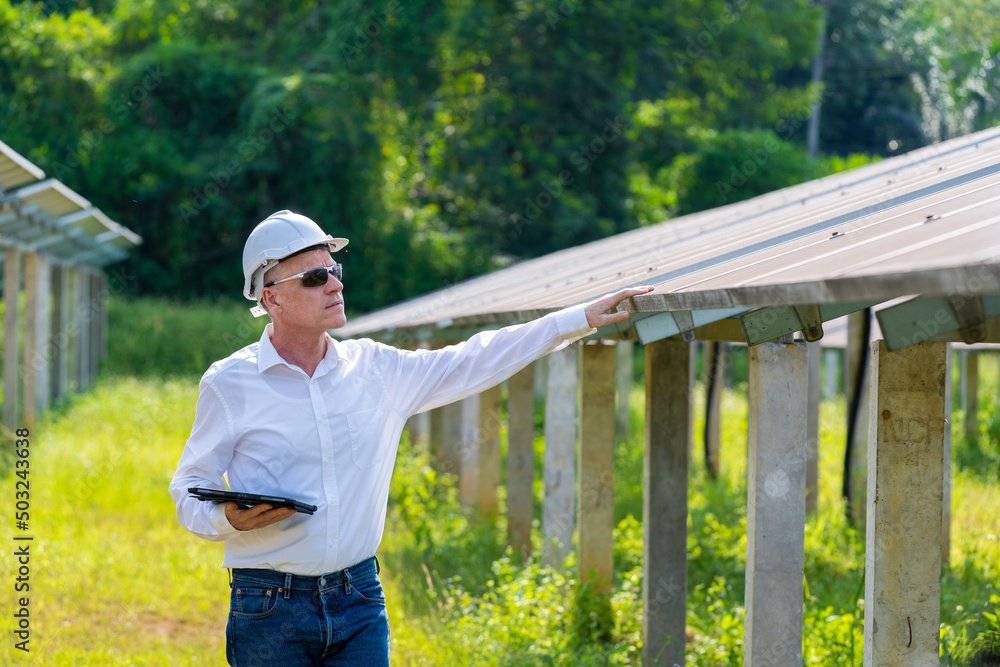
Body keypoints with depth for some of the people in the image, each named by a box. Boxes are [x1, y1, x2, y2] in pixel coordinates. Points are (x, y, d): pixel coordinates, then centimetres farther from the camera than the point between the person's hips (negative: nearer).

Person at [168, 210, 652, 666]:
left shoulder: (374, 369, 8)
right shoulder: (228, 384, -2)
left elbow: (473, 363, 12)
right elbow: (189, 490, 4)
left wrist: (582, 318, 9)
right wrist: (230, 518, -19)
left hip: (359, 603, 3)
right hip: (269, 612, -3)